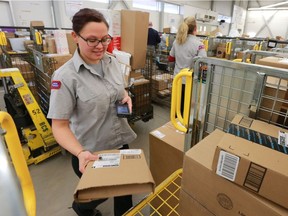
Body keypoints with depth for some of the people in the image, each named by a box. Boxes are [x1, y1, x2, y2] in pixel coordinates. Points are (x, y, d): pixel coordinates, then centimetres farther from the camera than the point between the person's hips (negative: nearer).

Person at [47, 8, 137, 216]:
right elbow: (60, 126, -19)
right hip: (91, 152, -5)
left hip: (121, 141, 5)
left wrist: (126, 97, -8)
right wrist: (80, 153, -34)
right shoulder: (65, 76, -22)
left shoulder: (113, 62, -3)